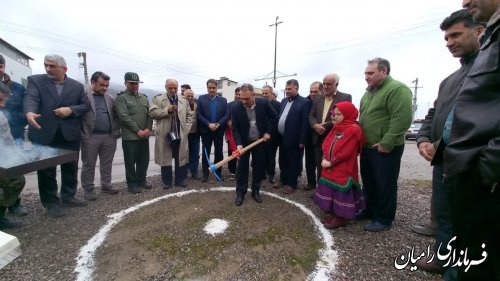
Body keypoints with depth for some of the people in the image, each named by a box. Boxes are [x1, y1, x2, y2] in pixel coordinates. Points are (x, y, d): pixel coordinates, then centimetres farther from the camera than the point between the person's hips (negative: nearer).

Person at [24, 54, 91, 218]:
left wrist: (70, 109, -13)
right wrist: (29, 112, -34)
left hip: (70, 135, 2)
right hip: (44, 134, -1)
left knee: (70, 169, 12)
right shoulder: (35, 81, 2)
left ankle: (68, 197, 28)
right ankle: (51, 203, 19)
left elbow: (86, 105, 6)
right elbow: (30, 98, -14)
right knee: (46, 171, 6)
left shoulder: (77, 86, 7)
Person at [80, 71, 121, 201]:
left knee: (107, 164, 11)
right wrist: (82, 134, -8)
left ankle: (106, 185, 24)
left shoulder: (111, 98, 11)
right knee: (88, 164, 6)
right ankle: (88, 189, 16)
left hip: (109, 137, 4)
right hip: (90, 137, -3)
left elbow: (116, 116, 12)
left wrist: (116, 132, 4)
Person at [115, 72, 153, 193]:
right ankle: (132, 184, 16)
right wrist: (138, 130, -15)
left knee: (144, 160, 12)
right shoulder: (121, 98, -3)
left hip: (144, 135, 5)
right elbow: (124, 116, -12)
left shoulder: (144, 98, 15)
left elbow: (149, 114, 10)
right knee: (130, 162, 4)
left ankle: (141, 180, 27)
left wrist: (148, 128, -5)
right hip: (130, 136, -5)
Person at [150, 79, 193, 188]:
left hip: (181, 135, 2)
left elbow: (189, 115, 12)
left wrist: (186, 128, 0)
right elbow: (152, 113, -5)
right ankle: (167, 181, 19)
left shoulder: (184, 101, 13)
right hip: (165, 135, -2)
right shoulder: (157, 99, 4)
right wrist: (166, 110, -17)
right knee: (165, 158, 6)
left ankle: (180, 180, 21)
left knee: (181, 158, 7)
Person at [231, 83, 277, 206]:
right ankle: (240, 193, 20)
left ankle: (255, 191, 26)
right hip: (244, 142, -1)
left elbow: (274, 117, 0)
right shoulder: (235, 107, -16)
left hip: (260, 141, 1)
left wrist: (269, 132, -5)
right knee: (241, 167, 5)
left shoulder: (263, 103, -14)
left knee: (258, 167, 10)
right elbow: (235, 128, -13)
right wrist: (239, 144, -24)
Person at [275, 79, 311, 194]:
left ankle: (292, 184, 23)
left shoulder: (304, 102, -9)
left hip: (294, 140, -7)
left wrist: (302, 141, -16)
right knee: (283, 162, 18)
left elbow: (305, 123, -13)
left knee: (293, 163, 8)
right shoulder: (284, 101, 12)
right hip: (282, 138, 7)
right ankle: (283, 180, 35)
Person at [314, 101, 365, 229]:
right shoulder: (336, 127, 11)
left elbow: (345, 152, -21)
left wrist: (331, 162, -14)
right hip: (330, 167, 8)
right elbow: (326, 143, 8)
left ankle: (341, 218, 18)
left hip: (343, 170, -8)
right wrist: (324, 159, -6)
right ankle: (333, 214, 32)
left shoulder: (353, 129, -16)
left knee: (341, 193, 2)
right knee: (331, 191, 16)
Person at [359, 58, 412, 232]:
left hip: (385, 149, -8)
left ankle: (384, 219, 18)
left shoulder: (397, 89, -12)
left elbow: (402, 119, -22)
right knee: (369, 182, 17)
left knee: (384, 185, 3)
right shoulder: (369, 92, 15)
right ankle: (370, 211, 34)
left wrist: (386, 143, -22)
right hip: (367, 147, 8)